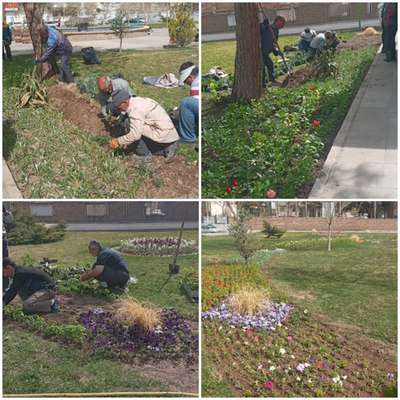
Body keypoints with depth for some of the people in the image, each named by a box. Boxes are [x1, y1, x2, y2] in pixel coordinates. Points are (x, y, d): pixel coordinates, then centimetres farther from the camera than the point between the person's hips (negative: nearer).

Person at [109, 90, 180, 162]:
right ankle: (167, 149, 15)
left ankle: (145, 155, 3)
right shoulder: (138, 100, 11)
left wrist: (118, 141, -11)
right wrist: (126, 142, 17)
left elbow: (135, 134, -24)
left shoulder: (135, 108, -20)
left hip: (164, 136, -10)